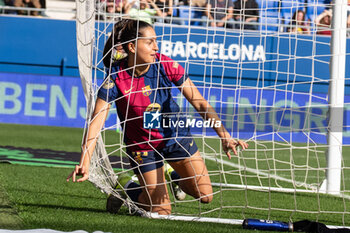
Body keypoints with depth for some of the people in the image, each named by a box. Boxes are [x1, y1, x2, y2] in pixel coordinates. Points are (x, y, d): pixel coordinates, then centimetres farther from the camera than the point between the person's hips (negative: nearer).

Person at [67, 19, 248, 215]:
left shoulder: (166, 65, -20)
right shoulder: (115, 78, -25)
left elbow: (200, 103, -18)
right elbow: (96, 122, -28)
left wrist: (224, 135, -29)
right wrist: (84, 165, -38)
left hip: (175, 134, 2)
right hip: (142, 145, -2)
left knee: (205, 196, 2)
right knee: (161, 211, -5)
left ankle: (176, 176, 35)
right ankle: (126, 187, 25)